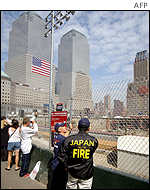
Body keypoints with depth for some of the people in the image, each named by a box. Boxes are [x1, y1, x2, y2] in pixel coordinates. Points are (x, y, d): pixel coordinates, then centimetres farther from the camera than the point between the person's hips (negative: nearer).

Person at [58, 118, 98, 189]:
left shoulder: (69, 139, -14)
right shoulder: (94, 140, -11)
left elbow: (61, 156, -10)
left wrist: (66, 166, 5)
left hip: (72, 172, 1)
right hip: (86, 174, -1)